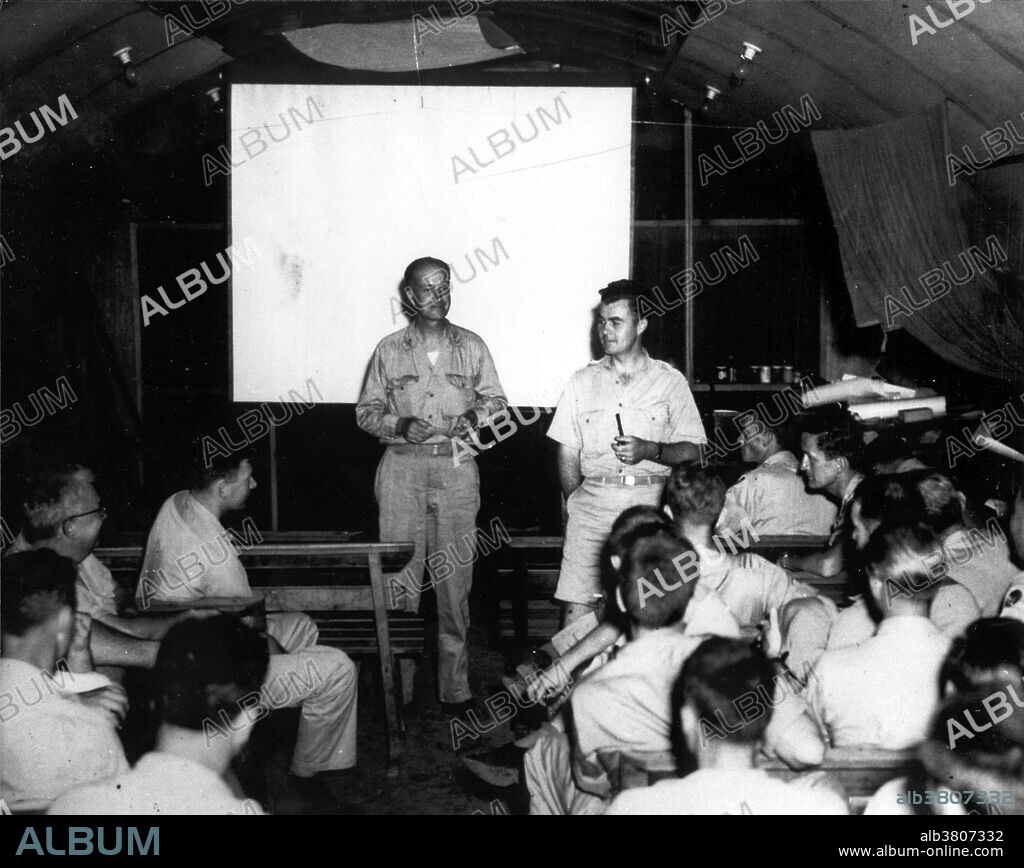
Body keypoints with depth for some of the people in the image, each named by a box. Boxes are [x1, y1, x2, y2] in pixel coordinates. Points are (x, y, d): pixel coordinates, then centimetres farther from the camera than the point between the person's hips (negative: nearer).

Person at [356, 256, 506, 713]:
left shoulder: (471, 346, 9)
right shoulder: (389, 350, 7)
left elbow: (496, 400, 14)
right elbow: (366, 411, 8)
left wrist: (474, 416, -7)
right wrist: (400, 426, -10)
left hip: (456, 469, 1)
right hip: (402, 469, 0)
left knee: (455, 581, 2)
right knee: (400, 579, -1)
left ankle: (454, 687, 10)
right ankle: (398, 688, 7)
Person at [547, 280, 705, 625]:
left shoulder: (670, 381, 8)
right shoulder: (582, 381, 13)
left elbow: (691, 451, 4)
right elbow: (567, 454, 12)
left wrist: (650, 450, -12)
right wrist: (576, 504, 3)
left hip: (650, 504, -1)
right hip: (593, 500, 1)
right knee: (577, 606, -6)